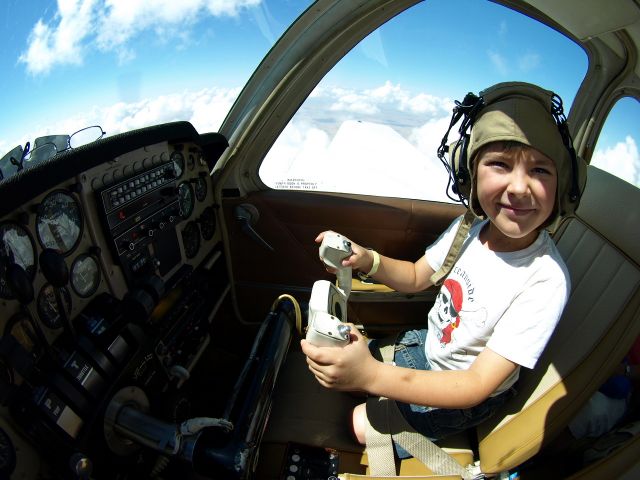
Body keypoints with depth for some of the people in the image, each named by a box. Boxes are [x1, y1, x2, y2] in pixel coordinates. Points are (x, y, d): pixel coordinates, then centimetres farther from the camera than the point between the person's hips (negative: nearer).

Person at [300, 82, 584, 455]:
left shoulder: (545, 280, -34)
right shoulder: (469, 227, -17)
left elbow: (476, 386, -32)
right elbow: (416, 277, 0)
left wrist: (372, 376, -46)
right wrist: (368, 260, -23)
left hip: (468, 396, -5)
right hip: (427, 347, 5)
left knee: (360, 425, -2)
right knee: (341, 361, 9)